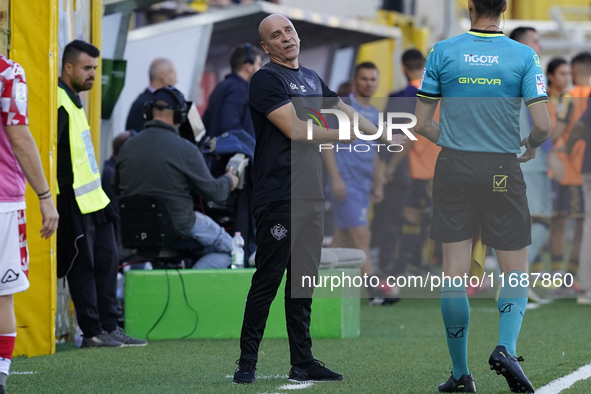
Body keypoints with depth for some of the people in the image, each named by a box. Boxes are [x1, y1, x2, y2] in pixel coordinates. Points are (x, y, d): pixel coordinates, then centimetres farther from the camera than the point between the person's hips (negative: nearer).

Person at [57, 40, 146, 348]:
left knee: (106, 261, 10)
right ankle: (93, 332, 0)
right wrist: (57, 196, -21)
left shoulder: (74, 102, 18)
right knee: (83, 264, -4)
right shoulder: (59, 104, -14)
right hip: (74, 201, -10)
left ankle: (109, 327, 14)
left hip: (93, 197, 10)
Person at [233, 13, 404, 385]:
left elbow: (346, 113, 28)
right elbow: (295, 130, -14)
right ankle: (247, 362, -4)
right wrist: (346, 134, -6)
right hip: (278, 197, -8)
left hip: (311, 196, 8)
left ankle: (303, 361, 13)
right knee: (268, 280, -8)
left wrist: (385, 137, 26)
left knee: (303, 281, 9)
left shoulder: (312, 79, 18)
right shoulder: (266, 79, -7)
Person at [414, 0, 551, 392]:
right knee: (516, 269, 9)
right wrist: (531, 147, 12)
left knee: (455, 271, 3)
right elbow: (542, 125, -10)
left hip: (454, 168, 1)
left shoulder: (442, 53, 0)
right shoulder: (524, 56, -4)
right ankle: (506, 348, -15)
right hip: (502, 170, -1)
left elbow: (422, 123, 3)